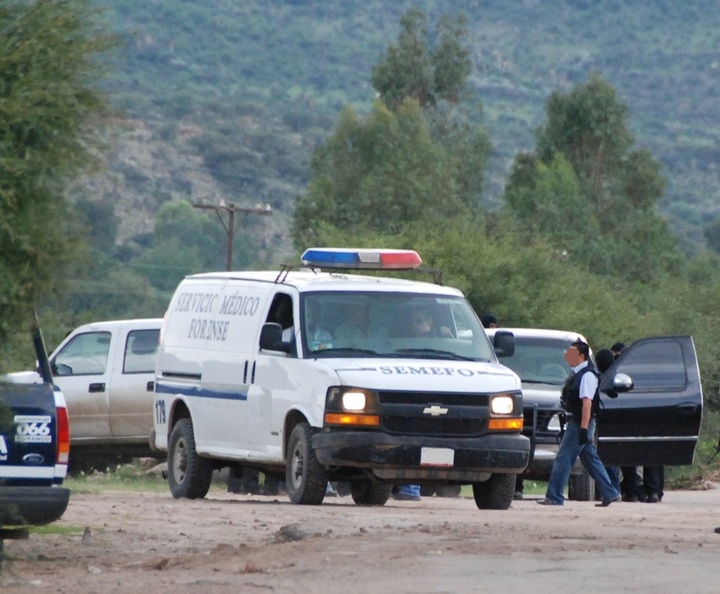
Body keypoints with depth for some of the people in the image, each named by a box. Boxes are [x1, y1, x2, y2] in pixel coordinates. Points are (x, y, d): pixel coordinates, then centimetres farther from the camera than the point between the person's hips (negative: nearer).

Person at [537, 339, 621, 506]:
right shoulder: (576, 374, 14)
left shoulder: (587, 375, -16)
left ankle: (554, 497, -7)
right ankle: (610, 494, 19)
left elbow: (587, 403, -23)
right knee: (590, 459, 14)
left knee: (563, 459, -8)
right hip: (575, 422, 10)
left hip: (580, 423, -10)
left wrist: (583, 428, -28)